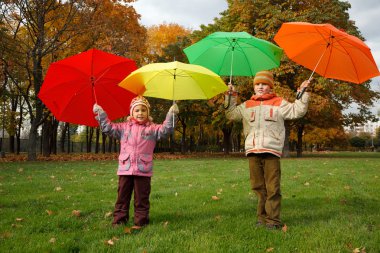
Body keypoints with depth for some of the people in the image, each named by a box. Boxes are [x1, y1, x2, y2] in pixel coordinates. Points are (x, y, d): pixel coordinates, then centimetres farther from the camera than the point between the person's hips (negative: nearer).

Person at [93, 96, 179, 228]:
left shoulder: (152, 128, 5)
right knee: (122, 196, 9)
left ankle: (140, 221, 16)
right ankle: (119, 220, 18)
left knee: (141, 198, 6)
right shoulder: (124, 127, 11)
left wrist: (171, 114, -19)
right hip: (125, 169, 2)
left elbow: (165, 130, -8)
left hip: (143, 170, -2)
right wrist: (100, 113, 3)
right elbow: (108, 128, 9)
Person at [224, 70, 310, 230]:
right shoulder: (247, 106, 19)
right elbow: (231, 114, 21)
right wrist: (231, 96, 15)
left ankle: (273, 220, 3)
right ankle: (262, 217, 18)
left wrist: (302, 93, -2)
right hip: (252, 152, 4)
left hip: (271, 152, -4)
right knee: (258, 187, 9)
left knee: (272, 188, -3)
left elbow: (297, 111, 3)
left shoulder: (279, 103, 9)